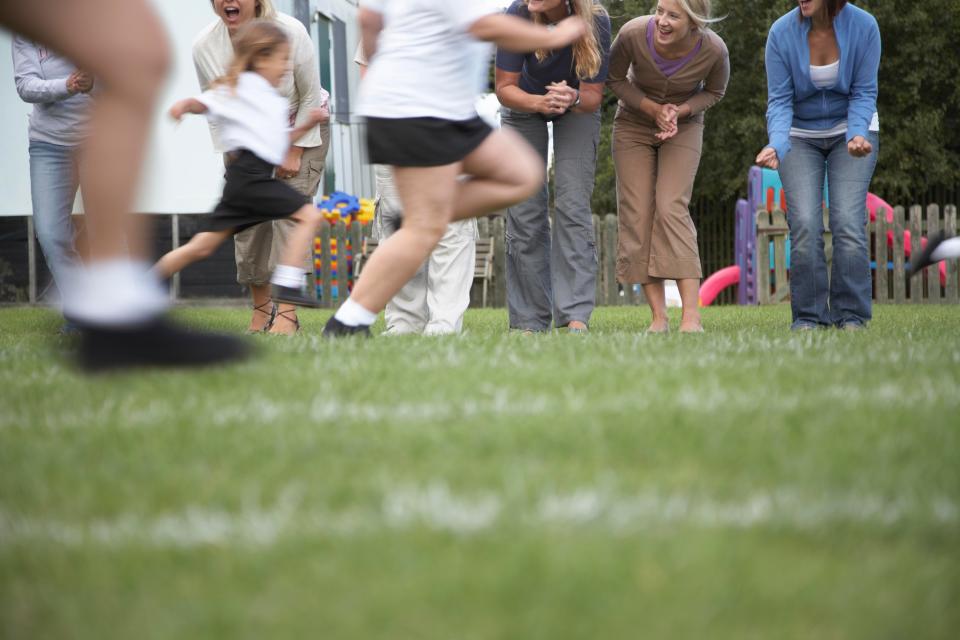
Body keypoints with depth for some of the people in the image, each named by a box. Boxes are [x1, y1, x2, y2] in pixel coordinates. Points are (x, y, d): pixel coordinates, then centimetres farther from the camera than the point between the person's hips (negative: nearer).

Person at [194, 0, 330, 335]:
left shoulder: (291, 33, -26)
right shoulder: (204, 46, -19)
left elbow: (310, 98, -15)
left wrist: (294, 153, -16)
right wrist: (233, 157, -8)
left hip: (303, 127, -3)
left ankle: (288, 311, -22)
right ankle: (261, 306, 10)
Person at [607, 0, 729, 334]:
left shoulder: (714, 50, -26)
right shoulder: (633, 33, -28)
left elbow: (714, 91, -4)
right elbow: (614, 78, -9)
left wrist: (681, 111, -22)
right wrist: (653, 108, -21)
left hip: (684, 127, -1)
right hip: (634, 124, 1)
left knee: (672, 208, -17)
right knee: (637, 214, -5)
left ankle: (692, 314, -19)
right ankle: (659, 315, -2)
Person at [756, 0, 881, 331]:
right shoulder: (782, 33, -18)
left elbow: (864, 92, -11)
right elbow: (780, 99, -15)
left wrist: (857, 136, -29)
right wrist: (776, 145, -32)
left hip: (850, 128, 0)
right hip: (799, 135, 1)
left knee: (848, 220, -12)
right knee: (804, 224, -11)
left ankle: (851, 315, -3)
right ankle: (808, 315, -1)